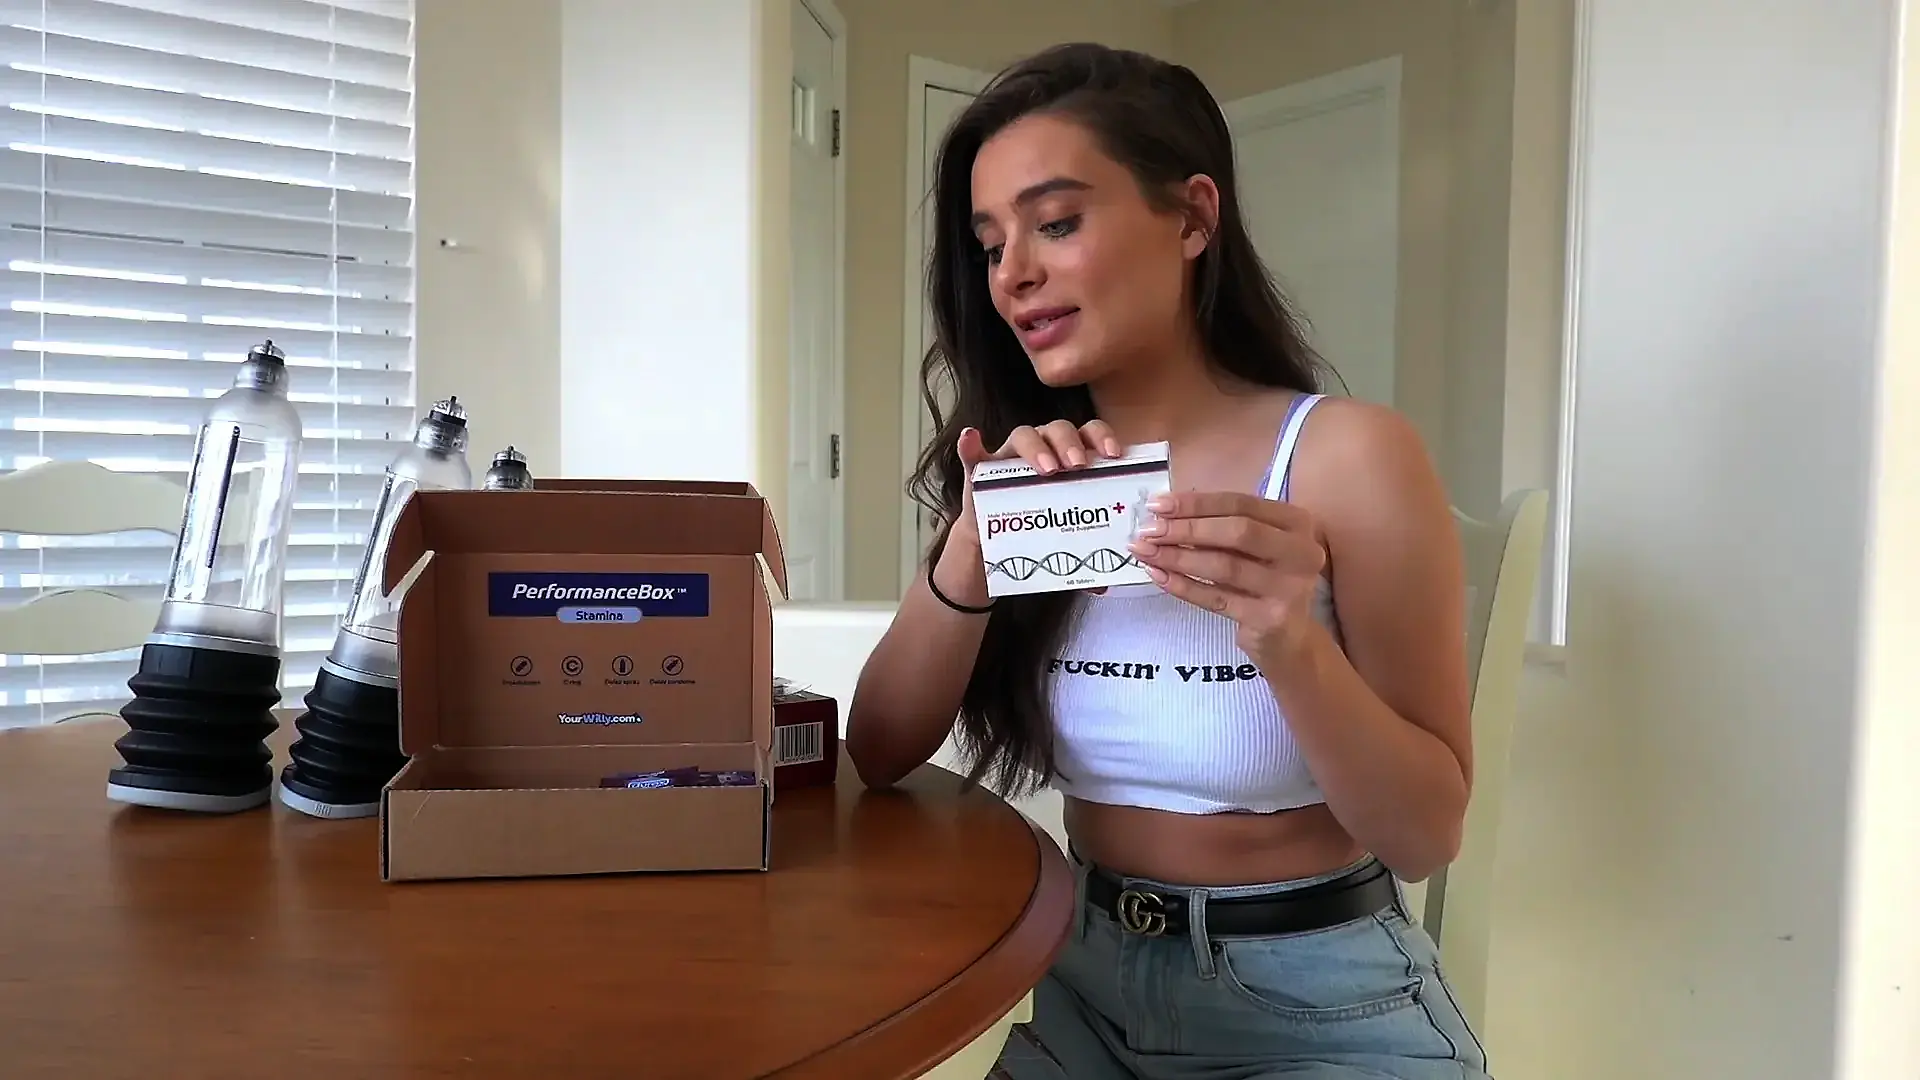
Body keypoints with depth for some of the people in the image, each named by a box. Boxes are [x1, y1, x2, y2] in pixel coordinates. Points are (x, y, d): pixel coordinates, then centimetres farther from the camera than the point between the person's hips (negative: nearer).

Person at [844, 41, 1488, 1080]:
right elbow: (880, 755, -6)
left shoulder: (1348, 454, -13)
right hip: (1089, 981, 4)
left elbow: (1427, 833, -12)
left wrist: (1288, 638, -28)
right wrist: (974, 546, -20)